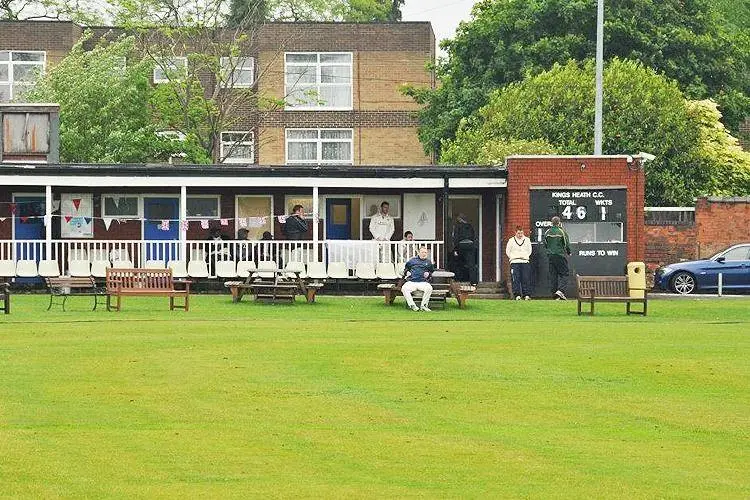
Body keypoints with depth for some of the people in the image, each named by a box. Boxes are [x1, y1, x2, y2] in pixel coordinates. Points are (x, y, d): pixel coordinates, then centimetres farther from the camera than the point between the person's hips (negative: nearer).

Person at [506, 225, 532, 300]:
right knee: (515, 280, -8)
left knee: (525, 279, -4)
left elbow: (529, 251, 19)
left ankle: (527, 295, -4)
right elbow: (508, 252, 10)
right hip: (514, 263, -1)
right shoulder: (511, 241, 4)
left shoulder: (527, 240, 9)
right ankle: (517, 295, -9)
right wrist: (513, 257, 1)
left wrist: (525, 256, 6)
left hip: (525, 262, 1)